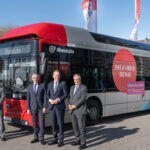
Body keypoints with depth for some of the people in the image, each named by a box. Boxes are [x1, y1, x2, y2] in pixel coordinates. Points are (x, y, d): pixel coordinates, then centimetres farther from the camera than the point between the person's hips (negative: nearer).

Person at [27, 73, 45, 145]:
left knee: (41, 123, -3)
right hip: (33, 107, 3)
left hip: (41, 107, -3)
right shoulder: (29, 87, 8)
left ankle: (41, 138, 2)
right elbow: (28, 98, 7)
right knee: (34, 123, 8)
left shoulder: (42, 86, 0)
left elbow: (45, 97, -2)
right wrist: (28, 108, 1)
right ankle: (36, 137, 17)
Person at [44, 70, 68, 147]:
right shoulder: (50, 84, 13)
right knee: (53, 123, 9)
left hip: (60, 106, -4)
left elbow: (65, 94, -5)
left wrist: (58, 99, -16)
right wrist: (50, 100, -9)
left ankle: (61, 140, 8)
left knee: (60, 123, 0)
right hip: (51, 106, 4)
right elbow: (47, 94, 11)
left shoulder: (63, 83, 1)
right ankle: (55, 139, 20)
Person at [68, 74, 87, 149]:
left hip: (80, 110, -7)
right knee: (75, 127, 13)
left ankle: (83, 143, 4)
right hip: (72, 111, 7)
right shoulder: (72, 87, 18)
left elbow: (82, 99, -13)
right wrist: (69, 104, -2)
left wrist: (75, 106, -17)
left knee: (81, 127, -4)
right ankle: (78, 140, 28)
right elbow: (70, 97, 16)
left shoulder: (84, 88, -4)